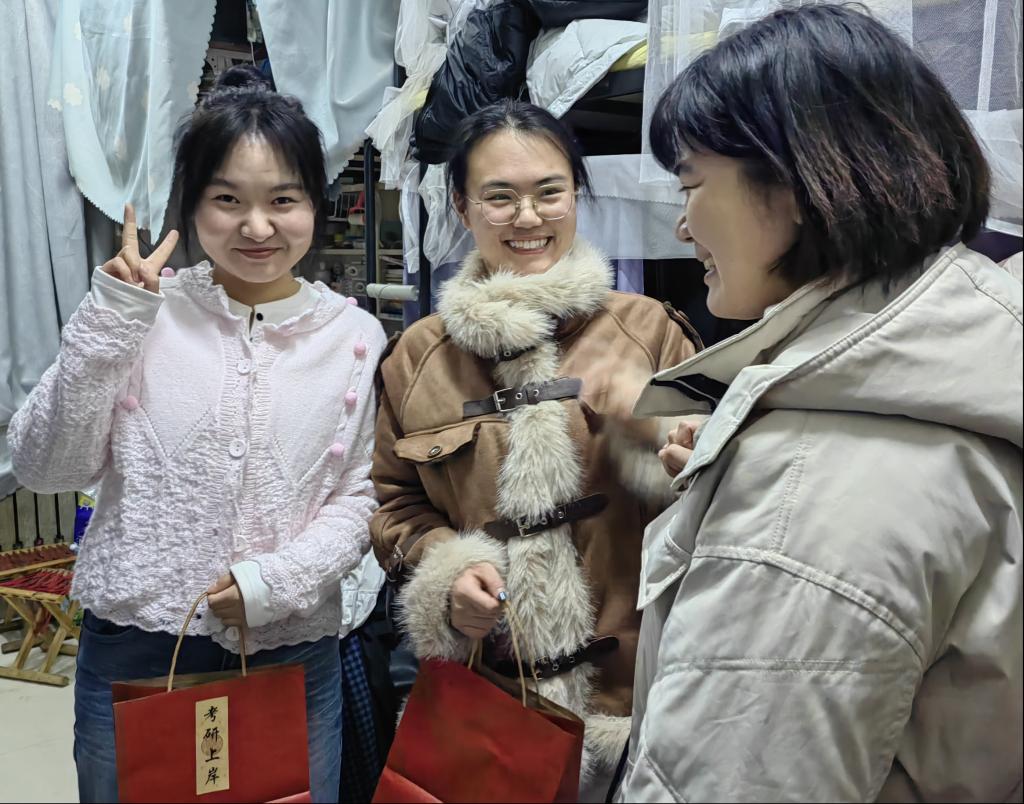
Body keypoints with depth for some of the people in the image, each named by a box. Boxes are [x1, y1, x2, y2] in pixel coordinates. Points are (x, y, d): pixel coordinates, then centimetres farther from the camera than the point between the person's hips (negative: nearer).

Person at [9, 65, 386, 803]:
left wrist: (279, 580, -15)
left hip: (291, 655, 1)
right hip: (132, 650, 0)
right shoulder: (144, 314, -5)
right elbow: (46, 468, -7)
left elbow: (360, 497, 0)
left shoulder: (355, 337, -2)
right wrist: (109, 321, -15)